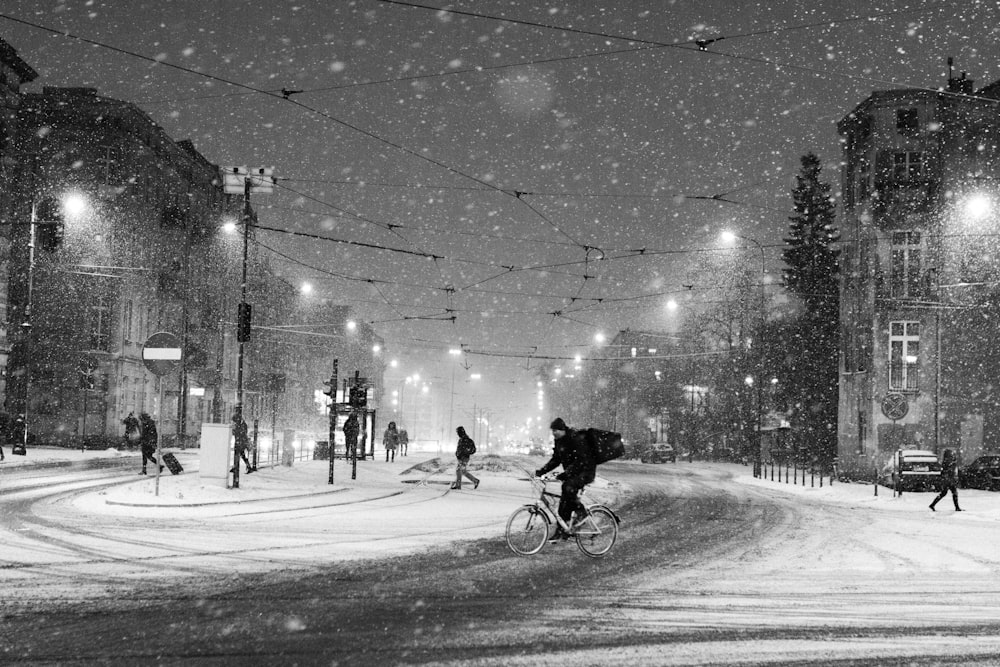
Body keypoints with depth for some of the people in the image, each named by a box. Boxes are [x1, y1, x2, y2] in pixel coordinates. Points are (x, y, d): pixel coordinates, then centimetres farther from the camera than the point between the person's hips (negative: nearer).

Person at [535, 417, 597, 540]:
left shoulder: (577, 438, -22)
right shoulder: (558, 441, 4)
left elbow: (580, 462, -28)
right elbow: (555, 460, 10)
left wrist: (564, 474, -34)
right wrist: (541, 471, -2)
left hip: (586, 471, -8)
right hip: (571, 473, 8)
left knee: (568, 487, -34)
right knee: (564, 503, 2)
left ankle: (581, 511, -13)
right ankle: (562, 531, 10)